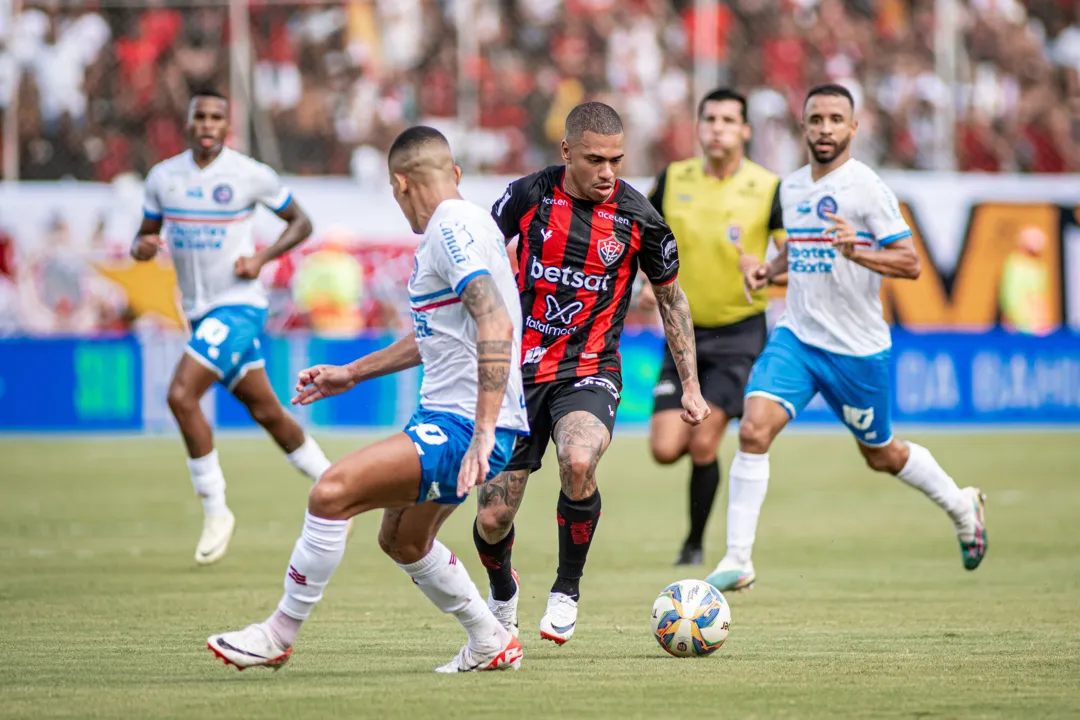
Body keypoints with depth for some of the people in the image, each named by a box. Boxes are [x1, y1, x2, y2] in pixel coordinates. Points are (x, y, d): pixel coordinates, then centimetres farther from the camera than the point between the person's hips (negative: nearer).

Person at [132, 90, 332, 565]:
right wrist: (141, 248, -11)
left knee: (181, 395, -19)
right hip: (199, 311, 6)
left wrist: (262, 258, -14)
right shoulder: (162, 177, 5)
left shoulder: (251, 175, -8)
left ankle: (216, 511, -8)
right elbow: (146, 235, 13)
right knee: (265, 411, 12)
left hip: (239, 304, -6)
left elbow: (300, 222, 2)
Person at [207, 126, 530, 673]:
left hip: (465, 424, -11)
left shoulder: (452, 230, -15)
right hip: (446, 417, 11)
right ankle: (491, 644, 33)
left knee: (334, 490, -18)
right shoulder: (454, 228, 18)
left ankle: (280, 633, -7)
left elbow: (496, 327, -27)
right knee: (402, 541, 23)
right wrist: (354, 373, 35)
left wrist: (482, 436, -31)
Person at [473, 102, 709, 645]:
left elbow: (670, 296, 9)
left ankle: (567, 589, -9)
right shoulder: (528, 195, -6)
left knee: (577, 462, -34)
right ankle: (502, 595, 35)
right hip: (520, 370, 2)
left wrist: (690, 387, 9)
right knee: (492, 521, -1)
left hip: (589, 372, -1)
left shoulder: (638, 218, -6)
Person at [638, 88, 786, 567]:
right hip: (685, 331, 3)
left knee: (703, 444, -13)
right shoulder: (673, 180, 1)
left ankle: (695, 543, 7)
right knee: (665, 449, -6)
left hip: (739, 332, -3)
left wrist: (765, 269, -29)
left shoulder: (768, 189, -8)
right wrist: (647, 282, 0)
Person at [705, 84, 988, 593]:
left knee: (881, 456, 13)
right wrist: (771, 268, 5)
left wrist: (856, 251, -31)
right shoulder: (792, 187, 7)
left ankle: (961, 506, 42)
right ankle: (738, 561, -13)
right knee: (753, 430, -17)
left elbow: (910, 264, -15)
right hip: (795, 337, 4)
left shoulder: (866, 187, -12)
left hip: (857, 349, -4)